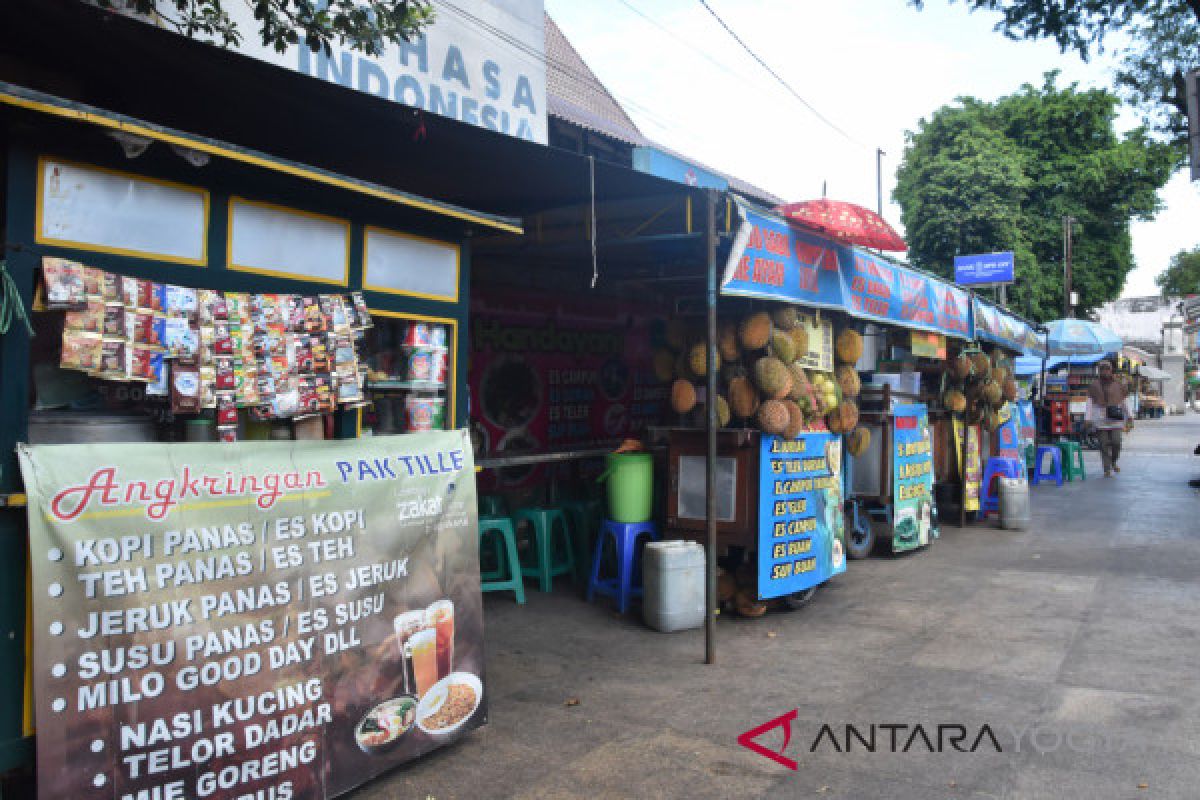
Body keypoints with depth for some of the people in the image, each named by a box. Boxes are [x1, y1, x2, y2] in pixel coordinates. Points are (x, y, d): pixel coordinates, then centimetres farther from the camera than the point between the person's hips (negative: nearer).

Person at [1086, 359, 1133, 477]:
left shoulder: (1118, 385, 10)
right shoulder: (1094, 386, 8)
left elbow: (1125, 402, 13)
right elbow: (1090, 403, 5)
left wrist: (1129, 418, 8)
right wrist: (1088, 420, -1)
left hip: (1115, 420, 1)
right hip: (1100, 420, 0)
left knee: (1116, 443, -9)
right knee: (1104, 445, -1)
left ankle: (1113, 462, 18)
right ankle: (1107, 470, 6)